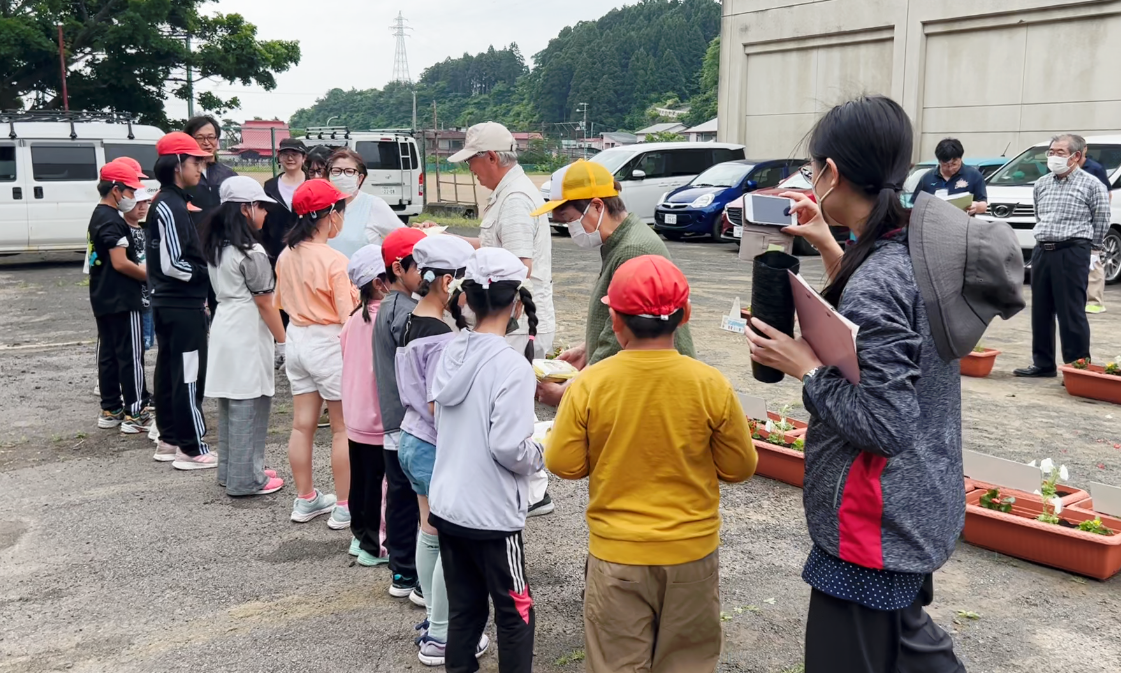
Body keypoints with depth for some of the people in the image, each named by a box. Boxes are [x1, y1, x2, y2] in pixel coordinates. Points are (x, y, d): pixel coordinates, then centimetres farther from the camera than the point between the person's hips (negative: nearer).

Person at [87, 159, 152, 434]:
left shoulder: (98, 217, 15)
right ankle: (135, 414, -2)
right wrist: (150, 275, -11)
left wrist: (141, 268, 12)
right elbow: (120, 263, -22)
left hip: (103, 299, 10)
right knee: (131, 355, -5)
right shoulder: (113, 221, -16)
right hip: (122, 300, -10)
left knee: (108, 354, 13)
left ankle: (110, 410, 19)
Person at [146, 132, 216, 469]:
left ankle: (169, 440, 24)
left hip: (169, 303, 10)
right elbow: (172, 264, -23)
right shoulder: (171, 206, -17)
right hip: (182, 306, -10)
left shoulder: (167, 202, 13)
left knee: (169, 371, 15)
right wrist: (208, 275, -11)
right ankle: (192, 449, 0)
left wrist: (199, 289, 13)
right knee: (189, 376, -5)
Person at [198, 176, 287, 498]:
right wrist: (283, 340, -6)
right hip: (247, 335, -9)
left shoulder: (217, 247, 10)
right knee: (249, 408, -2)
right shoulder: (252, 252, -16)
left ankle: (230, 471, 25)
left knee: (230, 405, 15)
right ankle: (247, 479, 5)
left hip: (224, 328, 9)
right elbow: (264, 302, -14)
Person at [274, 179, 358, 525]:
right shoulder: (334, 260, -19)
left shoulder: (286, 255, 2)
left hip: (296, 340, 7)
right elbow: (348, 315, -19)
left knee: (302, 425, 14)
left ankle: (305, 499, 25)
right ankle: (344, 507, 12)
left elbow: (282, 302, 13)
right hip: (329, 344, -7)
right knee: (344, 428, 5)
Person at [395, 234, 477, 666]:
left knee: (430, 533, 19)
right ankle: (439, 638, 15)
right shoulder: (441, 338, -23)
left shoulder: (409, 325, 4)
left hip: (410, 440, 9)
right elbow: (439, 406, -22)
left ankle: (434, 619, 33)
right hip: (437, 449, -9)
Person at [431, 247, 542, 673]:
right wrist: (540, 454, -3)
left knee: (464, 608, 18)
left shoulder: (451, 352, 0)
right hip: (492, 515, -6)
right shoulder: (512, 366, -19)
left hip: (446, 506, 6)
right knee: (516, 614, 10)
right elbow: (509, 449, -23)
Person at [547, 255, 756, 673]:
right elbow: (739, 468, -4)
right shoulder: (710, 384, -14)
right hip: (692, 553, 1)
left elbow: (563, 465, -7)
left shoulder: (590, 383, -15)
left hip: (616, 556, 0)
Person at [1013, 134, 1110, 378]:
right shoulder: (1041, 184, 12)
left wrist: (1093, 248, 4)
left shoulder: (1091, 185, -5)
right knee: (1040, 311, 9)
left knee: (1071, 313, -5)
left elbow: (1101, 220, 1)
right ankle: (1043, 364, 19)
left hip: (1072, 252, -6)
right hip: (1042, 251, 6)